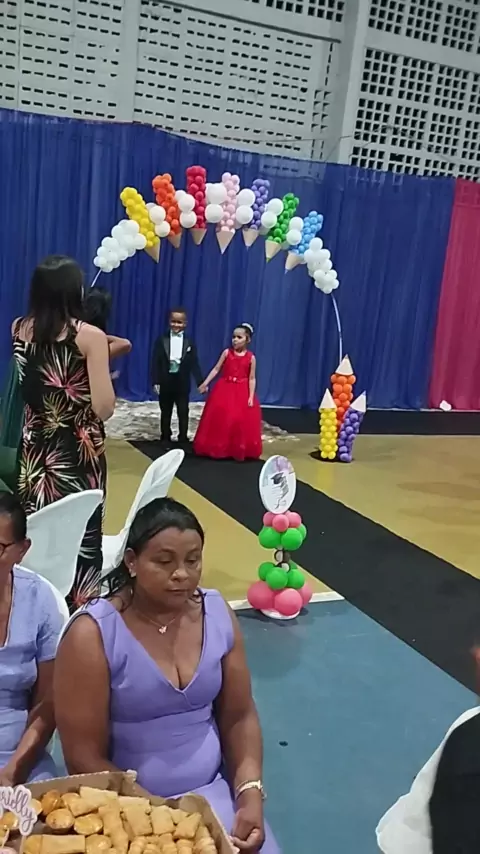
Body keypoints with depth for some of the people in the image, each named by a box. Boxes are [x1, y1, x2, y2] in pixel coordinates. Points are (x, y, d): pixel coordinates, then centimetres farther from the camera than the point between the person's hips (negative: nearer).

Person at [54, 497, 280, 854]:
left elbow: (239, 718, 4)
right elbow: (85, 758, -13)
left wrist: (250, 795, -9)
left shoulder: (218, 613, -3)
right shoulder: (92, 636, -16)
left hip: (213, 790, 4)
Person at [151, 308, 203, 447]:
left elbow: (194, 365, -1)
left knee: (183, 413, 6)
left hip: (182, 384, 0)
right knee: (165, 413, 12)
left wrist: (200, 382, -10)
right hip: (165, 383, 0)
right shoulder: (161, 341, -2)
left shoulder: (189, 343, 1)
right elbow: (156, 362, -5)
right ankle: (165, 438, 23)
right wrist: (155, 381, -12)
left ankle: (183, 439, 16)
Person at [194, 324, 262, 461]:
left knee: (241, 421, 1)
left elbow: (252, 379, -2)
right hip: (224, 390, 1)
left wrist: (251, 397, -8)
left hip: (242, 393, -1)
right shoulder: (227, 353, -1)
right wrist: (206, 383, -6)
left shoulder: (251, 358, -3)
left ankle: (239, 451, 17)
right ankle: (218, 449, 16)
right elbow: (216, 369, 1)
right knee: (220, 419, 2)